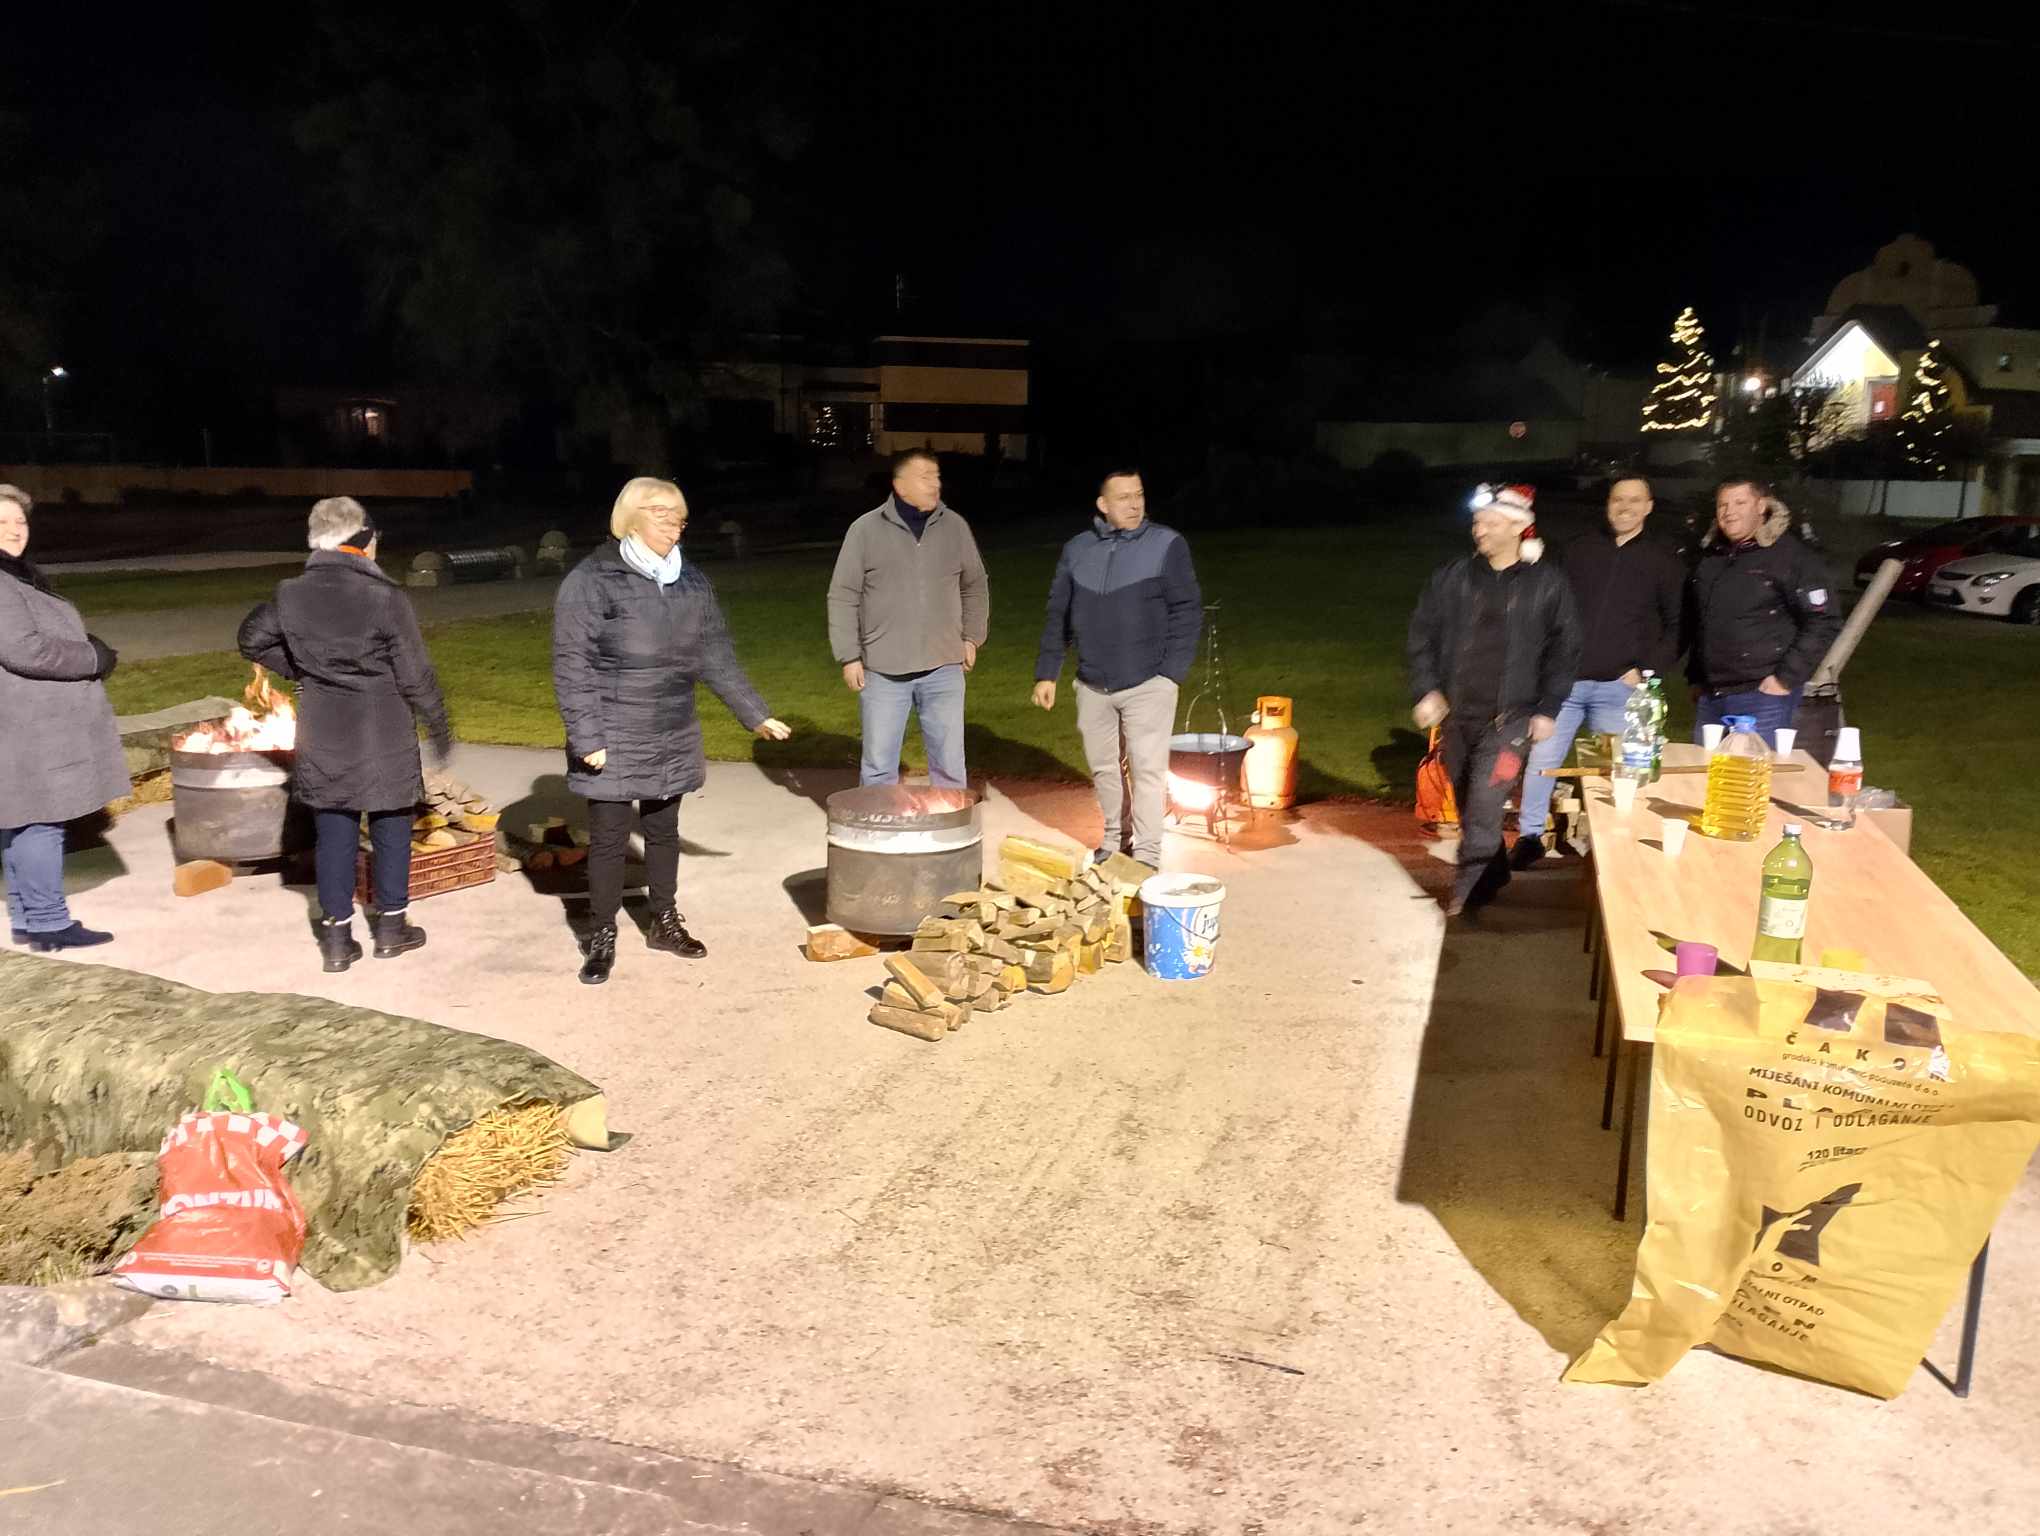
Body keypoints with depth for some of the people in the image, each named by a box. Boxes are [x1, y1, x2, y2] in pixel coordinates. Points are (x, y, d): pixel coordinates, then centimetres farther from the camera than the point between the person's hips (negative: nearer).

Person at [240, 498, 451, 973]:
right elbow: (416, 675, -11)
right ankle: (390, 927, 20)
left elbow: (252, 639, 13)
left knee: (333, 831, 11)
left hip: (322, 734, 3)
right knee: (390, 826, 12)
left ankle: (337, 937, 15)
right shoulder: (386, 597, -15)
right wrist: (439, 726, 1)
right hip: (384, 735, -3)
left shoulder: (292, 595, -2)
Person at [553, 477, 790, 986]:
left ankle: (665, 922, 32)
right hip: (614, 745, -5)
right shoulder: (590, 581, -12)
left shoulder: (691, 581, 5)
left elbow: (717, 657, 9)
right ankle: (601, 937, 19)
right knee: (609, 839, 4)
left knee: (663, 830, 17)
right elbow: (572, 667, -13)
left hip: (672, 741, 5)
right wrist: (587, 739, -17)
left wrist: (756, 715, 7)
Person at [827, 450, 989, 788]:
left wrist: (972, 637, 10)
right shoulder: (865, 530, -4)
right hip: (883, 671, -2)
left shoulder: (955, 527, 4)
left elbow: (975, 586, 17)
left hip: (943, 667, 2)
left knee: (949, 763, 8)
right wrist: (849, 657, -4)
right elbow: (843, 597, -1)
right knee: (879, 767, 6)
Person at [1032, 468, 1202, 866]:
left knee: (1147, 769, -2)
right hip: (1093, 685, 4)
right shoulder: (1077, 550, 6)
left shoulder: (1167, 545, -5)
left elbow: (1187, 611, -5)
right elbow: (1058, 616, 11)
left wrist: (1172, 672, -11)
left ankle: (1147, 855, 8)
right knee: (1103, 766, 14)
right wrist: (1046, 673, 8)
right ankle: (1115, 838, 30)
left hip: (1148, 684, -4)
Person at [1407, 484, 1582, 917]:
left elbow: (1564, 652, 1)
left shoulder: (1548, 586, -4)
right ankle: (1492, 875, 34)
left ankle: (1466, 895, -1)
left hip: (1509, 718, -4)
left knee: (1483, 808, -11)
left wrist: (1548, 710, -3)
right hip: (1456, 714, 4)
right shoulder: (1451, 578, 1)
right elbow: (1422, 634, 6)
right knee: (1466, 805, 14)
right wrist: (1426, 690, -4)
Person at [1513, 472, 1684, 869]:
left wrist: (1647, 670, -5)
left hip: (1619, 687, -1)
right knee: (1541, 758, 1)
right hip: (1566, 680, 1)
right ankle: (1530, 836, 15)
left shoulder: (1665, 561, 5)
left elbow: (1676, 627, 6)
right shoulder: (1579, 550, 9)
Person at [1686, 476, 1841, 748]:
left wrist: (1787, 679, -14)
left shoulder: (1791, 555, -7)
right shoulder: (1711, 556, 14)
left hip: (1763, 697, -7)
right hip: (1709, 698, 7)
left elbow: (1824, 623, -11)